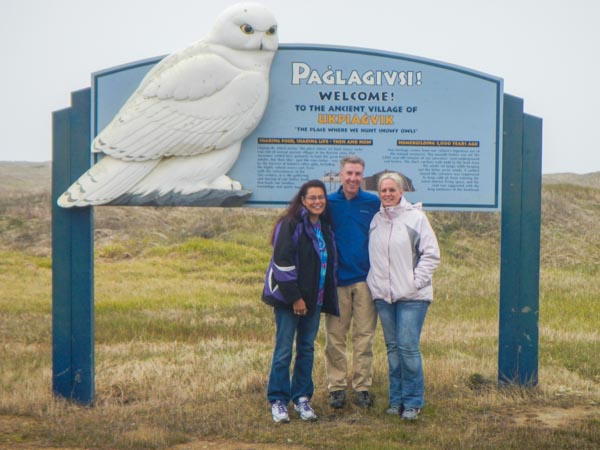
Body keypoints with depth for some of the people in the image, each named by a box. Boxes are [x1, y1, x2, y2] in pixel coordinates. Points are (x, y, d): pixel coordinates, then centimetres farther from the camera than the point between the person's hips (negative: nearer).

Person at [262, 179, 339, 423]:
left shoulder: (325, 227, 11)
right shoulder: (290, 225, -11)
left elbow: (330, 262, 18)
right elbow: (282, 262, -16)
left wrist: (328, 297, 11)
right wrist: (294, 297, -17)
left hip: (314, 299, 7)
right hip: (288, 298, -7)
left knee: (307, 348, 10)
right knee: (284, 350, -3)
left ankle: (302, 398, 18)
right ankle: (278, 400, 5)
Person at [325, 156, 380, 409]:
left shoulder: (373, 203, 6)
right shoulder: (329, 203, 5)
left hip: (365, 279, 0)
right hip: (336, 279, 0)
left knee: (364, 336, 3)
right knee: (335, 337, 2)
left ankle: (362, 387, 12)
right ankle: (336, 387, 11)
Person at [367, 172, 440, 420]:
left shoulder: (416, 217, -3)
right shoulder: (376, 220, 11)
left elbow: (431, 254, -4)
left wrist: (416, 281, -9)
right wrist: (374, 282, 9)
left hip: (411, 296, -5)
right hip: (382, 295, 5)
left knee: (408, 347, -9)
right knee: (393, 348, 9)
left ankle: (413, 401, 2)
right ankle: (396, 399, 17)